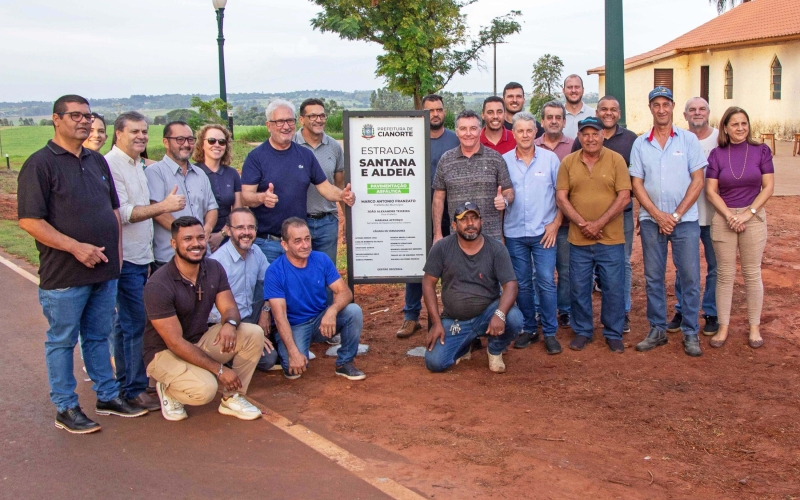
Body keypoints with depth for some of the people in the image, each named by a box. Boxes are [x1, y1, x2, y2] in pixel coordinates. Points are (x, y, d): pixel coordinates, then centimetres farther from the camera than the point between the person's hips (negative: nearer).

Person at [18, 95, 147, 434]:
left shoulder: (97, 161, 12)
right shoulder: (40, 164, -9)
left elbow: (113, 209, 19)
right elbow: (29, 220, -16)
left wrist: (116, 250, 9)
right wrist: (75, 247, -20)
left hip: (105, 270, 6)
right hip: (64, 275, -6)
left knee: (99, 336, 17)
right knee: (62, 341, 6)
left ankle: (107, 396, 27)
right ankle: (65, 409, 16)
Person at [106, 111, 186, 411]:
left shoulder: (137, 164, 16)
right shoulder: (111, 165, -14)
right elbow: (121, 213, -21)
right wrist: (163, 206, -24)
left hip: (141, 257, 9)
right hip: (125, 259, -9)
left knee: (130, 322, 14)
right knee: (132, 324, -6)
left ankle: (127, 381, 22)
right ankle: (133, 389, 1)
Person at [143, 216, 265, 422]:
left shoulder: (214, 268, -5)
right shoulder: (158, 285, -25)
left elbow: (229, 308, -5)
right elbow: (175, 343, -25)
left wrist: (229, 323, -32)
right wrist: (219, 369, -25)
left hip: (201, 342, 6)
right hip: (164, 353, -6)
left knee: (254, 334, -16)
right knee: (204, 389, -33)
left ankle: (232, 398, -1)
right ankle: (168, 389, 3)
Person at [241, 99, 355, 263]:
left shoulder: (305, 155, 8)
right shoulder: (256, 157, -3)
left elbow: (325, 187, 10)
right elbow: (246, 196, -10)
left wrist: (342, 195, -11)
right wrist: (262, 197, -31)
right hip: (266, 242, -3)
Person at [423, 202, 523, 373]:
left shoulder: (497, 249, -9)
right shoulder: (441, 248, -7)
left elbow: (510, 285, -15)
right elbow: (428, 283, -3)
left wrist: (499, 314, -34)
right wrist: (436, 322, -11)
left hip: (487, 314, -1)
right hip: (453, 320, 1)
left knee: (514, 319, -32)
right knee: (434, 363, -17)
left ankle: (495, 351, 4)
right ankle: (464, 346, 20)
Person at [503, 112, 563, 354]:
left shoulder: (550, 158, 1)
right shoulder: (504, 161, 3)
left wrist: (555, 223, -5)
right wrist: (498, 230, 3)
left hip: (543, 232, -1)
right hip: (514, 233, 2)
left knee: (546, 281, -4)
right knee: (522, 284, 8)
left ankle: (550, 332, 7)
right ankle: (527, 328, 22)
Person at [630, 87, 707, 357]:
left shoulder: (689, 139, 1)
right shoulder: (640, 144, 5)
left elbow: (697, 181, -2)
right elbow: (637, 184, 3)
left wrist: (676, 215, -9)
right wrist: (658, 215, -9)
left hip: (685, 220, -2)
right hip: (651, 220, 2)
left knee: (690, 277, 0)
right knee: (653, 277, 7)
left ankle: (690, 333, 9)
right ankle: (657, 330, 17)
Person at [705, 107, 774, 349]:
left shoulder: (761, 151, 1)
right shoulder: (717, 154, 2)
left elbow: (768, 187, -2)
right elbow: (710, 190, -2)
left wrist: (748, 213, -11)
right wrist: (730, 215, -12)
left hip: (754, 218, 0)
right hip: (723, 218, 0)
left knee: (752, 274, 5)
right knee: (725, 274, 4)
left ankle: (754, 327, 15)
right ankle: (723, 327, 12)